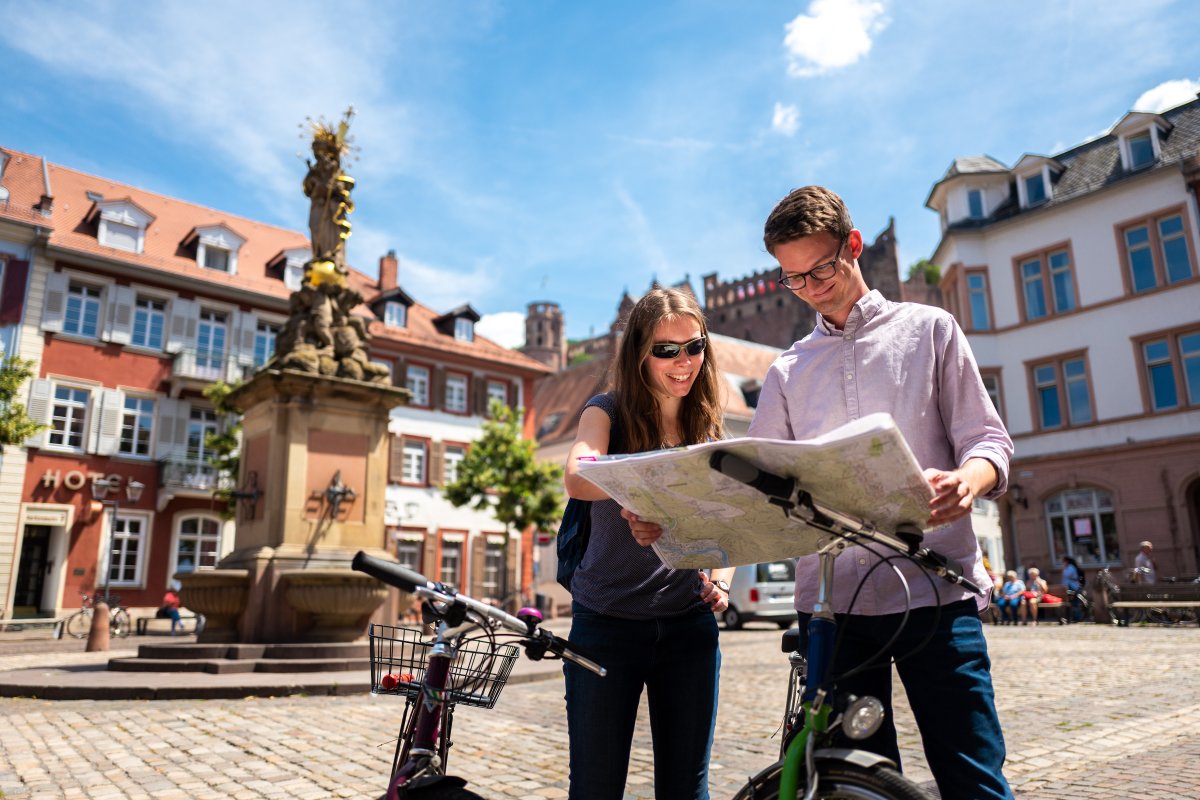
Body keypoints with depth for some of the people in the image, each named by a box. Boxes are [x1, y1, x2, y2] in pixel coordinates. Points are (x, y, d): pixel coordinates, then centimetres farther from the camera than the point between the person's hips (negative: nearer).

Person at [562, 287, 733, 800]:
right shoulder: (608, 412, -2)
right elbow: (577, 478, -23)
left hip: (689, 626, 3)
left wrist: (721, 583, -8)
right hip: (607, 623, -3)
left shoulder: (710, 432, 9)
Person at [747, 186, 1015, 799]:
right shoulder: (787, 373, 16)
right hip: (830, 598, 3)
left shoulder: (928, 329, 10)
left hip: (934, 589, -2)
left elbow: (987, 438, 4)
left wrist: (966, 480, -21)